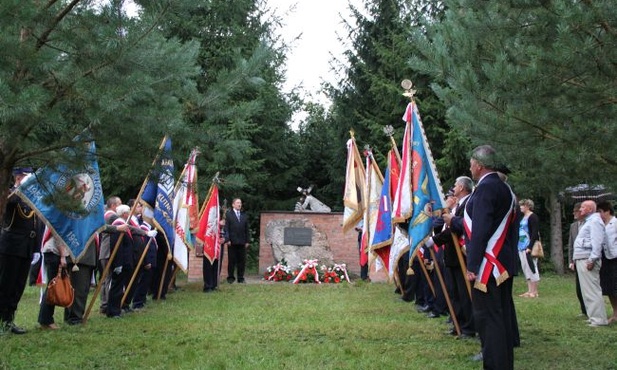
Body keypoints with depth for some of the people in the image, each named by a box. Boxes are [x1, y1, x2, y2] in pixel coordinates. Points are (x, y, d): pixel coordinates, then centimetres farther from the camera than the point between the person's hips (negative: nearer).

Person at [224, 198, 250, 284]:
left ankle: (241, 278, 11)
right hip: (232, 242, -3)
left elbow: (247, 229, 14)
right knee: (232, 260, 1)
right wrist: (227, 240, -11)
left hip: (242, 242, 3)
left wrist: (247, 241, 6)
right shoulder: (228, 214, 5)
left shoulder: (244, 216, 16)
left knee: (242, 261, 3)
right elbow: (226, 228, -2)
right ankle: (230, 277, 11)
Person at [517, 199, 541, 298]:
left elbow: (535, 233, -16)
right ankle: (529, 291, 16)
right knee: (526, 269, 10)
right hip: (522, 247, 9)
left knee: (531, 268, -5)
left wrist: (530, 247, -21)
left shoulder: (533, 217, -9)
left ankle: (534, 292, 0)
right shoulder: (522, 216, 16)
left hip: (529, 247, -9)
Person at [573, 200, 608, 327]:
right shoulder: (589, 221, 21)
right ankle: (594, 316, 18)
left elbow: (597, 242, -20)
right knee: (587, 290, 13)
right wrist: (575, 259, 17)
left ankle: (599, 319, -6)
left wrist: (592, 259, -24)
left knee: (592, 290, -9)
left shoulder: (595, 221, -10)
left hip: (587, 260, -10)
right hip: (581, 259, 11)